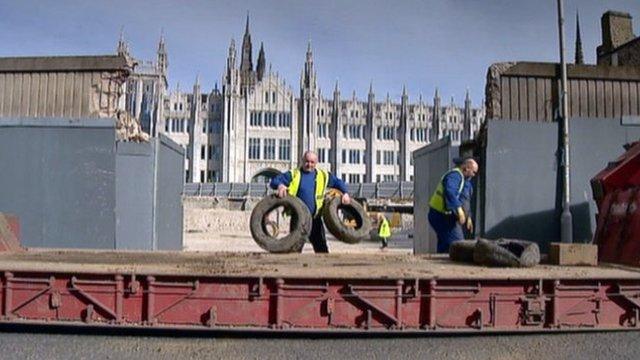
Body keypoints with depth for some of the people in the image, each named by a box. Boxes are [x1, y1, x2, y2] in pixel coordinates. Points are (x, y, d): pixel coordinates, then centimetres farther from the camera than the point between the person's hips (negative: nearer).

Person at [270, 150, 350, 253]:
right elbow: (274, 181, -6)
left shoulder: (323, 175, 9)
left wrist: (345, 193, 2)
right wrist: (280, 185, -28)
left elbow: (338, 182, 19)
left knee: (321, 247, 8)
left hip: (315, 218, 2)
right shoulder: (293, 174, 1)